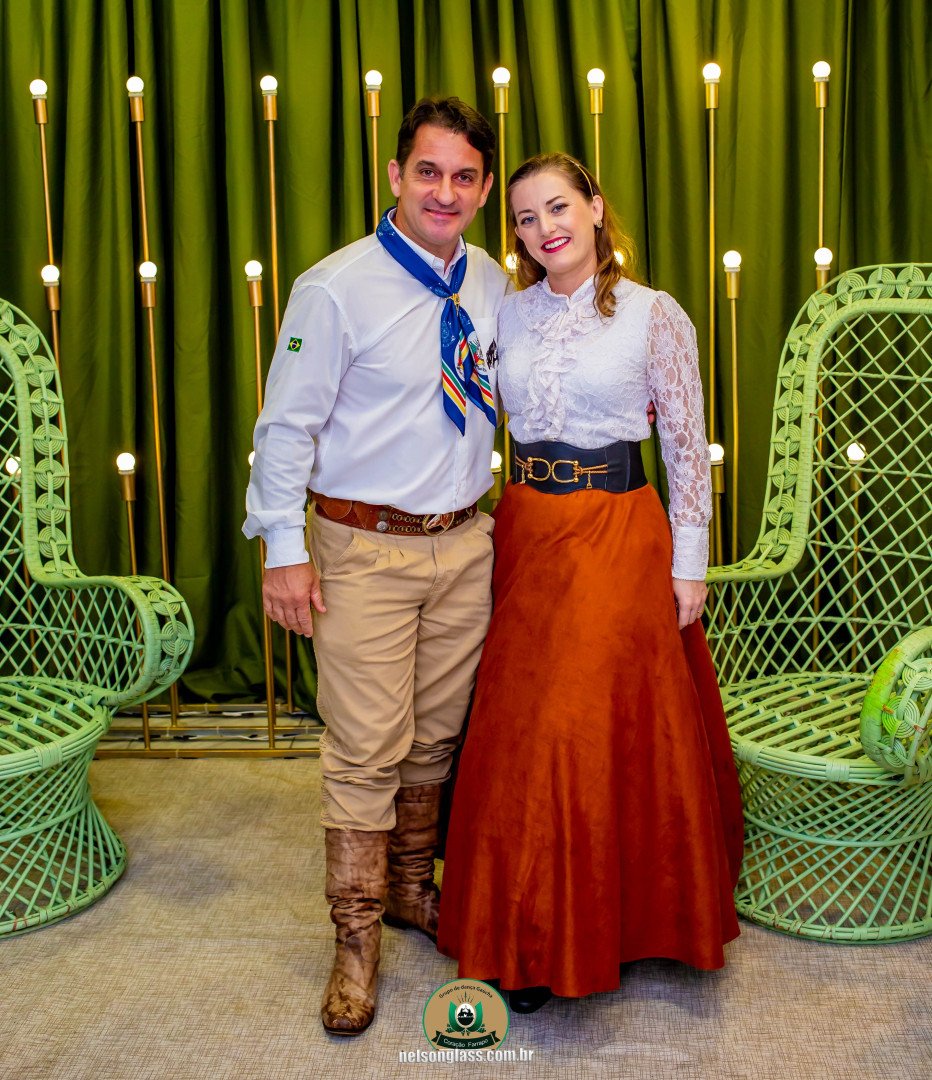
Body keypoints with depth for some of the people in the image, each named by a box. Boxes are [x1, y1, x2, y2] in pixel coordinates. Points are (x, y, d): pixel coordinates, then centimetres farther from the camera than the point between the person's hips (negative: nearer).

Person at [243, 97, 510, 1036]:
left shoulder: (491, 285, 5)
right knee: (366, 747, -1)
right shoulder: (335, 288, -12)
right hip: (365, 547, -5)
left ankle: (411, 886, 36)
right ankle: (356, 938, 16)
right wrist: (284, 550, -12)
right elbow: (286, 425, -9)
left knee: (438, 732, 15)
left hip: (465, 543, 5)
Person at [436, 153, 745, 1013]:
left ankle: (607, 928, 22)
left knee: (611, 728, 1)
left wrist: (689, 563, -4)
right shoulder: (509, 314, 7)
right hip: (526, 530, 4)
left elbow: (688, 448, -2)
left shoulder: (656, 316, -5)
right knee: (518, 733, 6)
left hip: (618, 532, -4)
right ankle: (528, 938, 22)